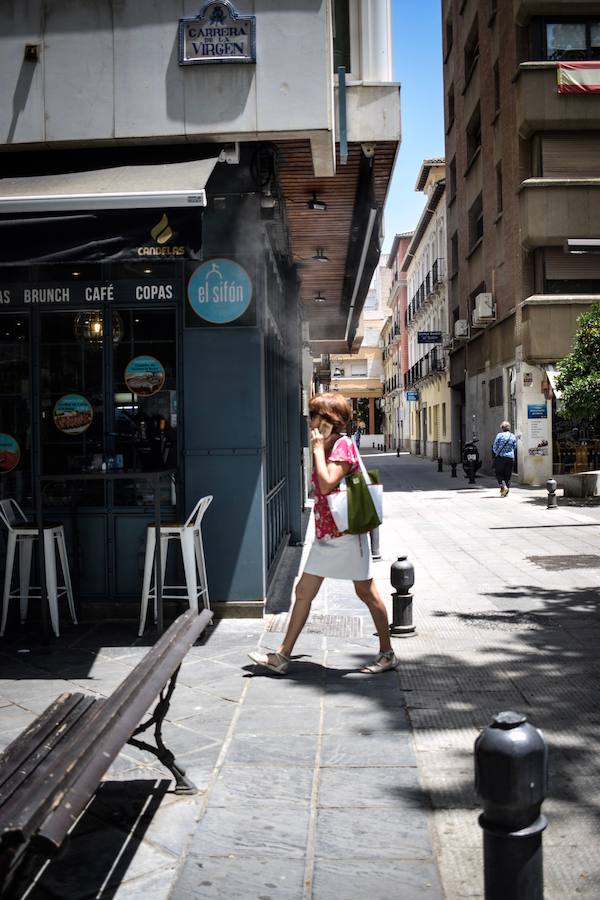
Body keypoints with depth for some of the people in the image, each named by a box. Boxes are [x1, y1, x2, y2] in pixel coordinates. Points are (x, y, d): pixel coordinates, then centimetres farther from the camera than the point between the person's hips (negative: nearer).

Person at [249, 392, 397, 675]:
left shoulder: (343, 444, -13)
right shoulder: (327, 447, 14)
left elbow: (327, 484, -25)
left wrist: (318, 449, -18)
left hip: (346, 533, -9)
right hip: (325, 534, 9)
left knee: (366, 592, 3)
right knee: (303, 592, 7)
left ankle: (387, 654, 18)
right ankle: (282, 656, 12)